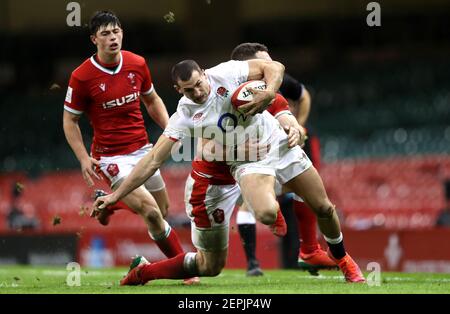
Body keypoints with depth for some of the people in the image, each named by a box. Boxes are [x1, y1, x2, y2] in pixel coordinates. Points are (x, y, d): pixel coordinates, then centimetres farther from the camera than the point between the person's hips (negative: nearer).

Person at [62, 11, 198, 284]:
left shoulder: (137, 64, -1)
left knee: (164, 209, 14)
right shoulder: (82, 77, -14)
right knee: (152, 212, -19)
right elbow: (69, 120, -4)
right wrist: (84, 158, -14)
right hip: (111, 156, -6)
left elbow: (152, 100, 16)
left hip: (142, 149, 6)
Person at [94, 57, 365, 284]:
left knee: (324, 208, 6)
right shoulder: (185, 116, -11)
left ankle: (342, 259, 34)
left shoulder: (226, 73, -12)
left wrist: (269, 93, -28)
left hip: (280, 146, 3)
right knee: (266, 214, -35)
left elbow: (274, 67, -7)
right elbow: (153, 160, -11)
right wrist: (115, 196, -15)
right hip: (249, 165, -2)